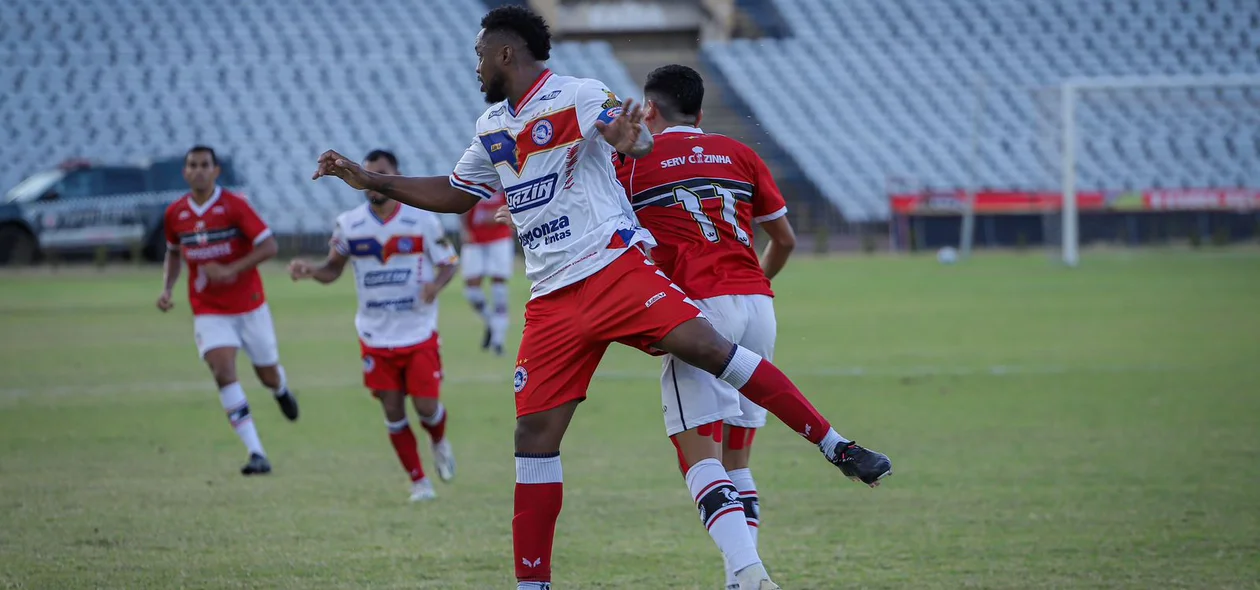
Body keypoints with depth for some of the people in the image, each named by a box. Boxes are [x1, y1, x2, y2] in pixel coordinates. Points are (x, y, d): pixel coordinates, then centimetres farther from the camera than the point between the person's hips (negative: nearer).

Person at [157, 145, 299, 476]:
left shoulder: (234, 206, -13)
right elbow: (173, 253, 19)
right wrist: (167, 289, 2)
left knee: (269, 376, 10)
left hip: (249, 306, -2)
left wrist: (230, 269, -26)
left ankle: (281, 390, 52)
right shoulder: (175, 214, 0)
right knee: (223, 371, -20)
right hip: (208, 311, 2)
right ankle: (257, 455, -22)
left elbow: (269, 246, -16)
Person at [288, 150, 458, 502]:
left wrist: (437, 284, -22)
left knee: (426, 406, -4)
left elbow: (448, 263, 0)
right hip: (376, 337, 2)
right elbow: (333, 269, 8)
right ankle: (419, 482, 14)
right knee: (393, 411, 0)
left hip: (420, 334, -2)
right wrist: (310, 270, -14)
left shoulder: (422, 220, -8)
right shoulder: (348, 224, -3)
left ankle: (439, 444, 32)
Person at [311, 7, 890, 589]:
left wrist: (630, 138, -44)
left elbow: (642, 143, -19)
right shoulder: (492, 127, 20)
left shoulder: (577, 97, -3)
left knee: (706, 346, -25)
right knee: (534, 436, -1)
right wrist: (371, 181, 30)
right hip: (553, 301, 6)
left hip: (614, 269, -6)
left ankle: (837, 448, -20)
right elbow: (456, 195, 35)